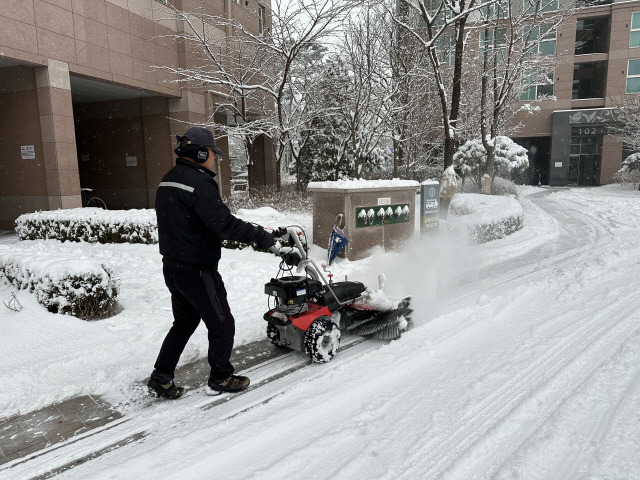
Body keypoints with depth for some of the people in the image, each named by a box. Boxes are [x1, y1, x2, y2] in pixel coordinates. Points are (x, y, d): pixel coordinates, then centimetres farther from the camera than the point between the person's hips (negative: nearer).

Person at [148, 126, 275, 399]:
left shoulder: (168, 181, 11)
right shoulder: (198, 183, -20)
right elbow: (223, 224, -25)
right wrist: (260, 235, -14)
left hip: (172, 266, 10)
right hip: (197, 271, -10)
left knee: (184, 322, 22)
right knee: (222, 325, 8)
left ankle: (161, 379, 26)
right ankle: (220, 377, 23)